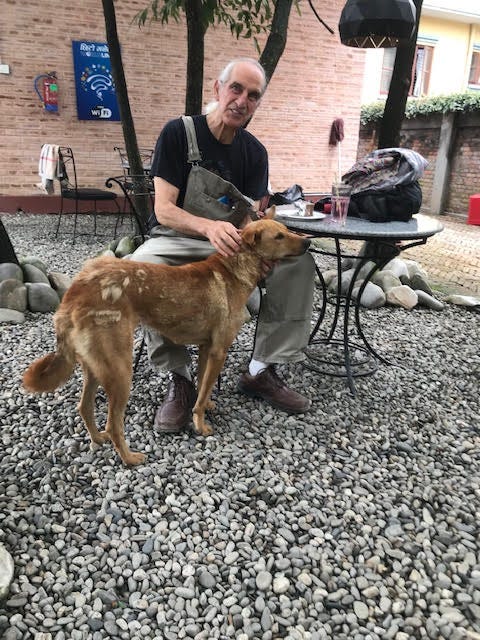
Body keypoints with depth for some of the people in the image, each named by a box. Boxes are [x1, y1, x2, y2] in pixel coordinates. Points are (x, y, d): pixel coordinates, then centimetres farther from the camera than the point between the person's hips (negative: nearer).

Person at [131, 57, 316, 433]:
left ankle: (262, 371, -11)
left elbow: (250, 216, -4)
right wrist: (210, 226, -38)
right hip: (176, 238, -3)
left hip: (231, 242, 4)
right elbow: (164, 209, -17)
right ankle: (179, 379, -21)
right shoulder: (178, 133, -9)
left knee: (298, 260, -18)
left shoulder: (254, 152, 4)